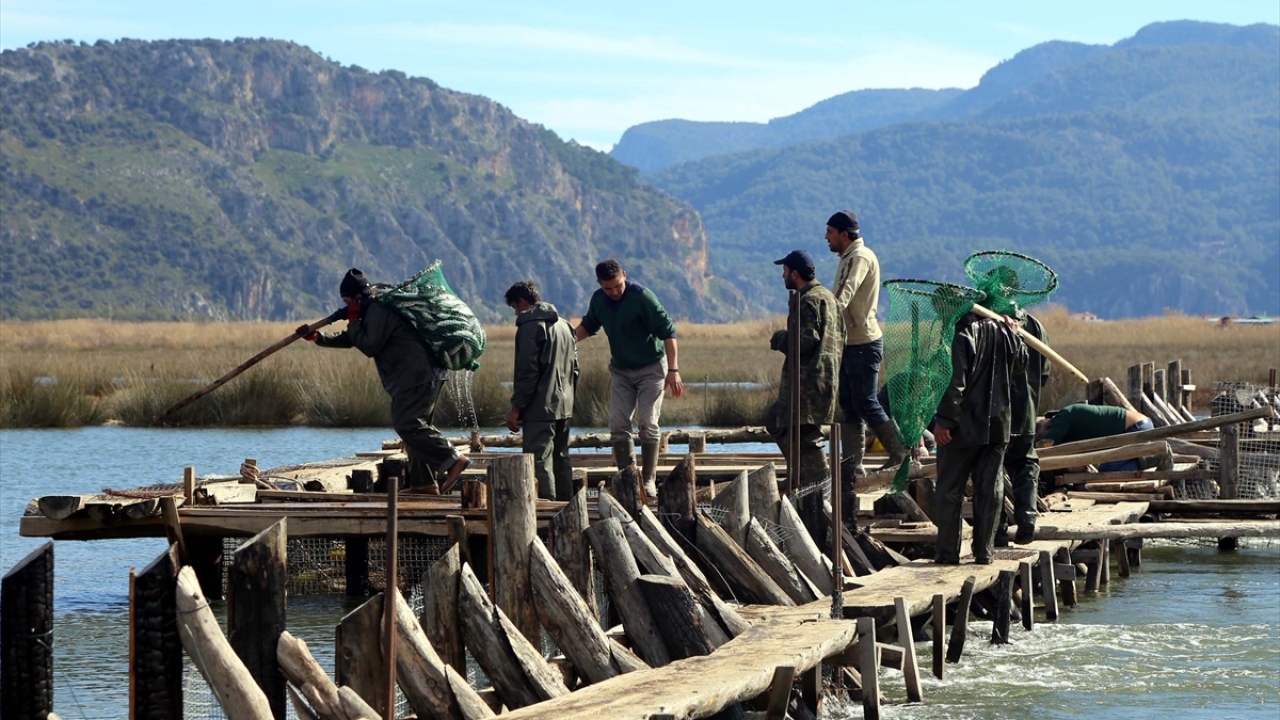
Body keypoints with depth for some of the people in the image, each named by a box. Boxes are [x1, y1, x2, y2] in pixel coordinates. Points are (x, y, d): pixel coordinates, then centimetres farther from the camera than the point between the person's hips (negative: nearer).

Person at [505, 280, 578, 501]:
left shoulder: (530, 325, -10)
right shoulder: (564, 325, 17)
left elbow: (527, 371, -16)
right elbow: (574, 369, 22)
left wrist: (517, 406, -12)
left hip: (540, 408, -9)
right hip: (564, 407, 9)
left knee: (540, 462, -11)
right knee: (561, 460, 15)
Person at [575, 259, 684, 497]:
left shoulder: (641, 297, -20)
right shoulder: (598, 300, -2)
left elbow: (667, 331, -20)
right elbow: (587, 326, 17)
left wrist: (673, 370, -25)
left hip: (651, 368, -5)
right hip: (620, 370, 5)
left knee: (648, 424, -8)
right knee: (617, 425, -2)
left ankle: (649, 480, 0)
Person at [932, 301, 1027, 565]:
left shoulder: (963, 334, -15)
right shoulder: (1003, 331, 4)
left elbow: (956, 381, -20)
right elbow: (1021, 363, 21)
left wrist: (944, 419, -18)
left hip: (964, 425, -6)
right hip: (997, 424, 6)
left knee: (949, 489, 2)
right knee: (990, 488, 10)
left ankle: (948, 552, 2)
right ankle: (984, 551, 10)